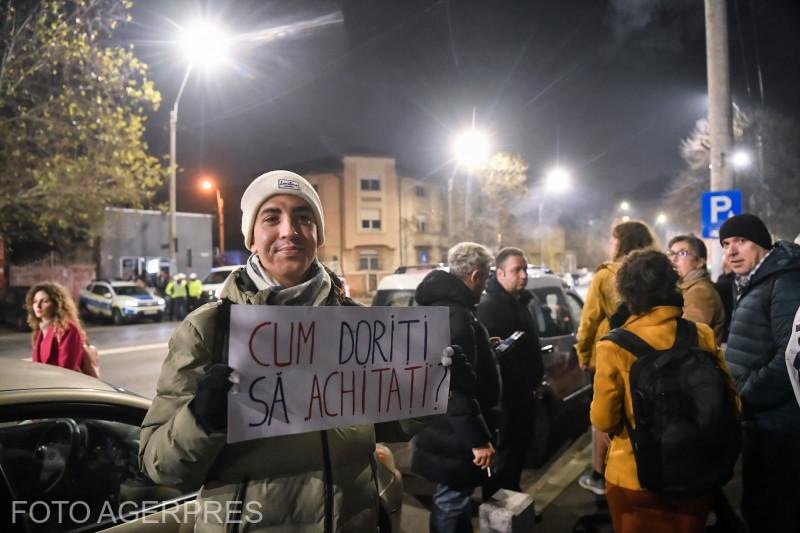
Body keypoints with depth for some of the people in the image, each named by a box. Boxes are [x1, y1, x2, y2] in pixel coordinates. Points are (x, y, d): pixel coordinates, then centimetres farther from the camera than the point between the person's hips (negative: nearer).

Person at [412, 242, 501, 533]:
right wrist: (478, 439, -23)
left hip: (445, 430, 11)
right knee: (451, 502, 6)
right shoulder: (456, 315, -25)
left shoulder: (441, 305, 9)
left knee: (455, 498, 25)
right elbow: (457, 386, -29)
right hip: (454, 434, -10)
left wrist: (486, 350, 26)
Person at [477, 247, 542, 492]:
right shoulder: (488, 305, -17)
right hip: (504, 393, -9)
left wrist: (535, 380, 22)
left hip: (523, 390, 9)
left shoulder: (520, 302, 13)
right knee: (506, 451, 1)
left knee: (521, 446, 19)